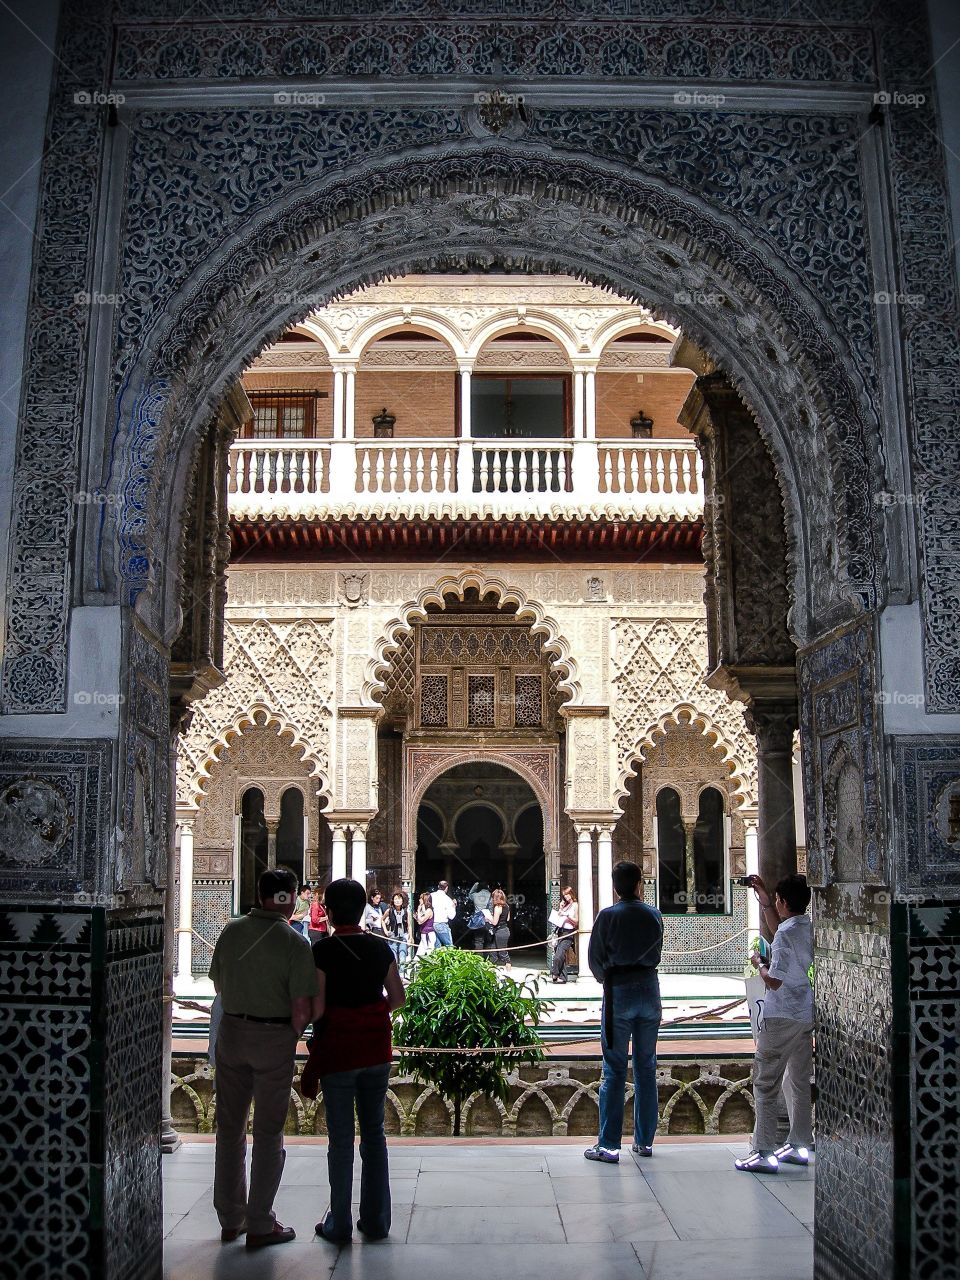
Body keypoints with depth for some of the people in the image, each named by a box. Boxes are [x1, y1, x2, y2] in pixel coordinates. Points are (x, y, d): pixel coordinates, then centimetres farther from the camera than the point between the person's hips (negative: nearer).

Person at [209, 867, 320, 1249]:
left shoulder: (232, 931, -3)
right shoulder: (294, 943, -15)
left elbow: (218, 984, 9)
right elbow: (303, 1007, -17)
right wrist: (293, 1036, 2)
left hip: (231, 1030, 4)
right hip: (274, 1036, -4)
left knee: (230, 1127, 15)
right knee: (268, 1132, 7)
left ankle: (231, 1218, 26)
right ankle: (259, 1225, 11)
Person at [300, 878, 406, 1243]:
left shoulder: (322, 951, -14)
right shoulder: (380, 948, 0)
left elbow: (316, 1008, -15)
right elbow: (398, 997, 6)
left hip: (337, 1049, -4)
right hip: (376, 1048, 4)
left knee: (340, 1138, 6)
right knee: (374, 1132, 14)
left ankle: (339, 1225, 15)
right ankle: (376, 1220, 20)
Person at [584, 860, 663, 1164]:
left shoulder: (607, 916, -8)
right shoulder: (654, 915, 2)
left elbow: (595, 959, -2)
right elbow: (656, 953, 12)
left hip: (618, 992, -3)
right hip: (649, 989, 4)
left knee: (614, 1070, -1)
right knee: (646, 1067, 12)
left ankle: (608, 1145, 0)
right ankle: (645, 1141, 17)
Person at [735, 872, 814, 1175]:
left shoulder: (786, 935, -20)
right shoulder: (809, 928, 6)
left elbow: (774, 980, -21)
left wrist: (758, 964, -3)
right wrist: (764, 900, 23)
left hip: (781, 1018, -9)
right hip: (806, 1016, 9)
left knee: (765, 1083, -2)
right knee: (799, 1082, 16)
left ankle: (764, 1152, -2)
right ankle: (799, 1146, 23)